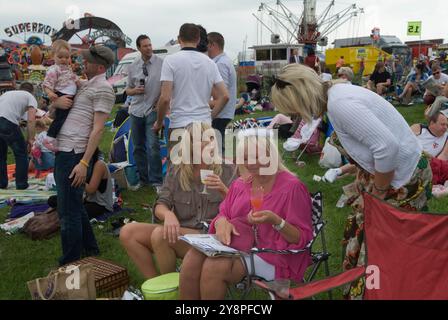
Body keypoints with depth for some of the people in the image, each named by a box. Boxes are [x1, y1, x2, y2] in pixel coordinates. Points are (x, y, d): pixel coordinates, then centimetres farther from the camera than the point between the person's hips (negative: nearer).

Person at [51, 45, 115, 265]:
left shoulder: (103, 89, -9)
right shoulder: (86, 85, 20)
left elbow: (98, 129, -16)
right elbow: (57, 104, 25)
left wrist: (84, 163, -21)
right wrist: (57, 103, -1)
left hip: (74, 154, -10)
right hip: (63, 151, 10)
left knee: (68, 212, -3)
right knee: (74, 206, 18)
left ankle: (70, 263, 8)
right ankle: (90, 250, 32)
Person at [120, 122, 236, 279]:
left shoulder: (226, 171, 2)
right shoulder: (176, 172, 10)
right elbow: (160, 205, 2)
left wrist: (223, 190, -21)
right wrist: (168, 214, -23)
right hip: (179, 232, 5)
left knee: (160, 234, -28)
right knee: (127, 233, -11)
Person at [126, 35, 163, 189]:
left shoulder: (161, 63, -6)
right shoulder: (132, 67, 6)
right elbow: (128, 90, 14)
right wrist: (135, 90, -7)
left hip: (153, 110, -4)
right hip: (136, 111, 5)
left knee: (153, 146, -11)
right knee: (138, 147, 10)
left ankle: (156, 181, -1)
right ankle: (143, 179, 23)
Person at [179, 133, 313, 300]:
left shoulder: (292, 186, -6)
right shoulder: (240, 184, 14)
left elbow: (302, 238, -8)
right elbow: (223, 214, 14)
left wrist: (276, 221, -27)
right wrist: (221, 222, -11)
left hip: (273, 256, -5)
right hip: (238, 245, 6)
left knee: (215, 267, -29)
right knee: (193, 258, -23)